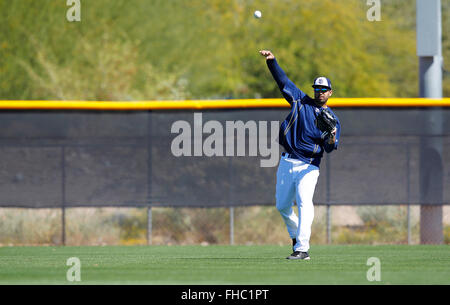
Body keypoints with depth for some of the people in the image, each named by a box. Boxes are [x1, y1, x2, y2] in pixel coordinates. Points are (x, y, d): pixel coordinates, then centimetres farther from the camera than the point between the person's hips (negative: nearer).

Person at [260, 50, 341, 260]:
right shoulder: (301, 102, 11)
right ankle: (296, 236, 36)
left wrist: (332, 140, -27)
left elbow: (330, 149, -4)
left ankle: (302, 249, -27)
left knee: (304, 203, -21)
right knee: (282, 206, 10)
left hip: (309, 167, -4)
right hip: (287, 164, 4)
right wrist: (272, 61, -5)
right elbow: (283, 80, 8)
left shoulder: (332, 119, 5)